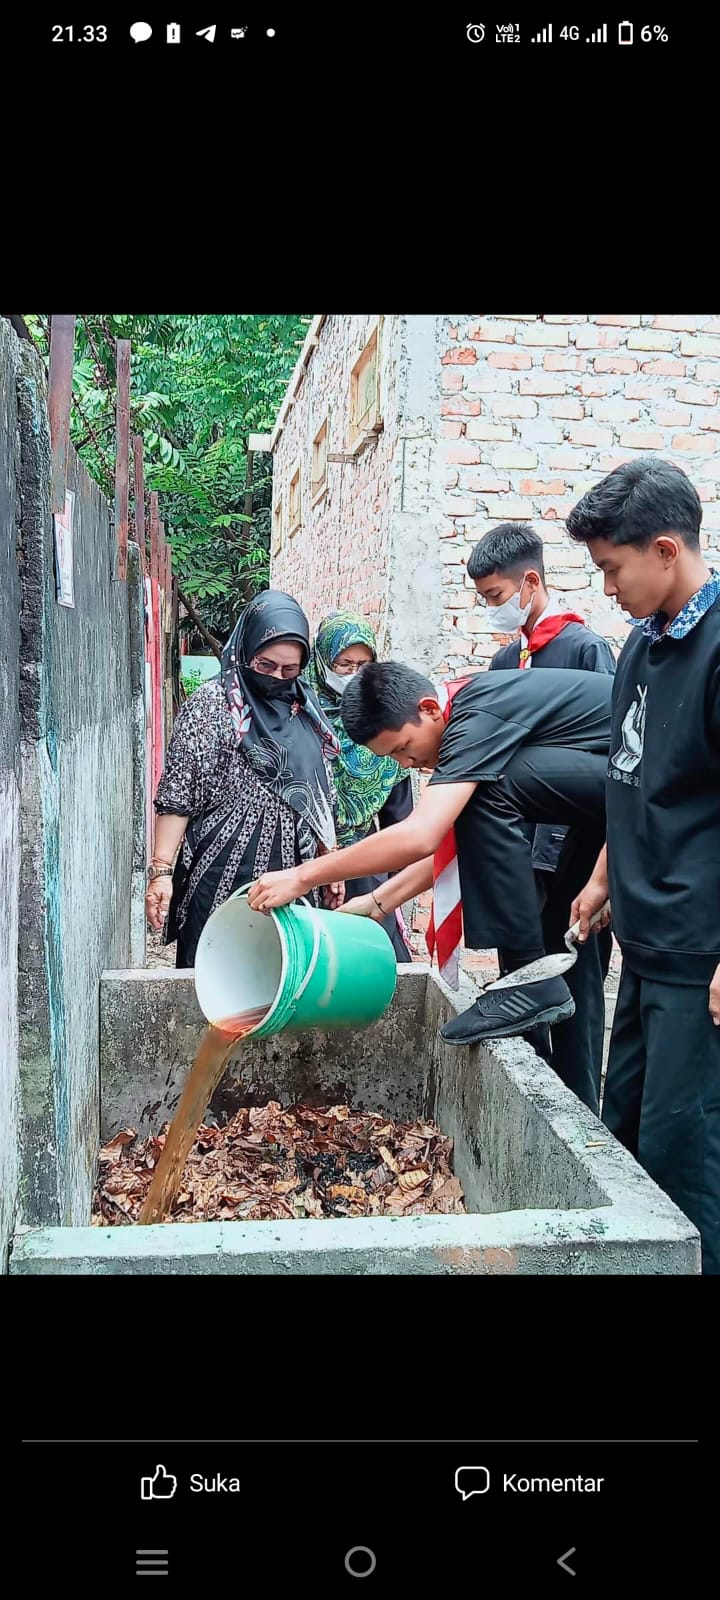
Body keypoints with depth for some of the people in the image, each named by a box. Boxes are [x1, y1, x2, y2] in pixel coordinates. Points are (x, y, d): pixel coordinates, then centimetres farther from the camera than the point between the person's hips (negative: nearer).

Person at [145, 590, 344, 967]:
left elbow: (321, 794, 18)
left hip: (291, 877, 5)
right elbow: (175, 796, -9)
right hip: (222, 879, -5)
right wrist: (161, 871, -16)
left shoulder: (304, 708, 10)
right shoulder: (210, 704, -6)